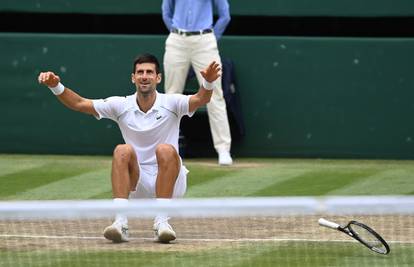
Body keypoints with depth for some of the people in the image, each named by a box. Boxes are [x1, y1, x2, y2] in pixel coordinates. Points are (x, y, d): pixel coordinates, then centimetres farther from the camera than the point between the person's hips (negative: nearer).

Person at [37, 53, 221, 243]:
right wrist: (56, 86, -18)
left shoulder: (171, 103, -5)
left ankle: (162, 222, -34)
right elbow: (79, 104, -2)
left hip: (170, 182, -2)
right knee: (123, 151, -26)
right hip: (137, 183, 2)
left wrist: (208, 82, -46)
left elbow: (200, 100, -24)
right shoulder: (122, 106, 2)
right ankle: (120, 223, -38)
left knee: (166, 150, -30)